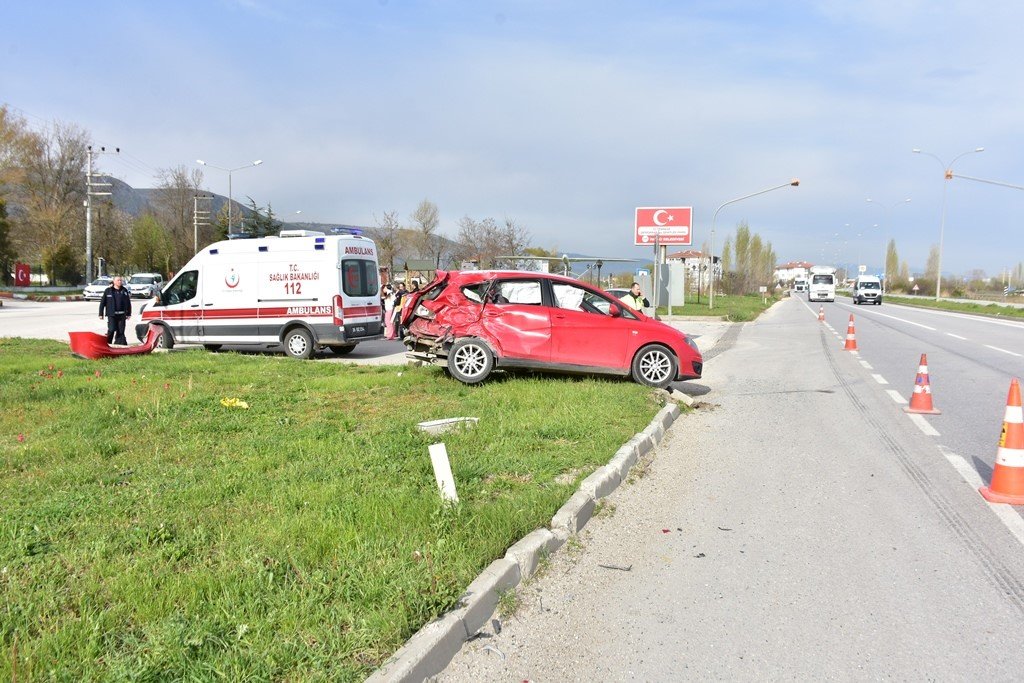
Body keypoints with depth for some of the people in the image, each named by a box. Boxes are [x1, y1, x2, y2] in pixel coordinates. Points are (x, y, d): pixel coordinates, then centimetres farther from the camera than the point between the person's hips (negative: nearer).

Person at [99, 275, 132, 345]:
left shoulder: (124, 290, 9)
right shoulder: (108, 291, 0)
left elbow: (128, 303, 14)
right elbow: (102, 302, 2)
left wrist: (128, 314, 11)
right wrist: (101, 314, 0)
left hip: (122, 315, 3)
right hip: (111, 314, -3)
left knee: (120, 331, 5)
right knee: (111, 330, -12)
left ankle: (121, 343, 12)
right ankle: (107, 343, 3)